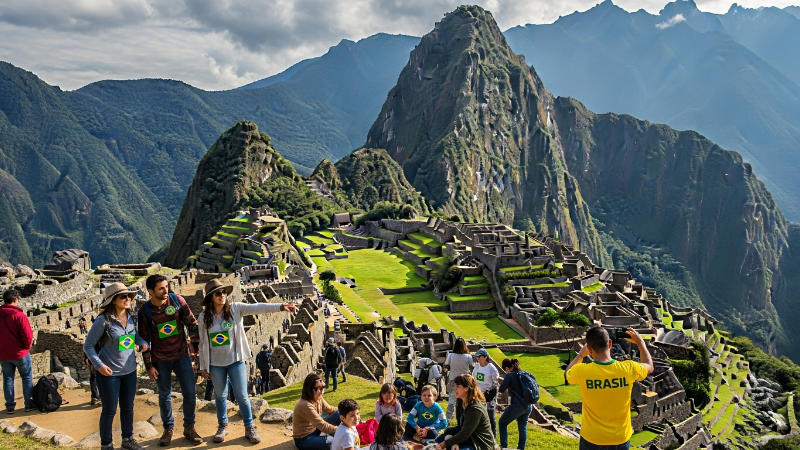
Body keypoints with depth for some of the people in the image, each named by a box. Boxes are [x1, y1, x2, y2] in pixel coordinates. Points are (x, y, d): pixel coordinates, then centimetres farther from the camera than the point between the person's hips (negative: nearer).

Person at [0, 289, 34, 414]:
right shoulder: (19, 315, -17)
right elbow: (27, 335, -19)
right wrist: (27, 346, -1)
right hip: (20, 353, -4)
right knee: (27, 378, 9)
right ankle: (29, 404, 12)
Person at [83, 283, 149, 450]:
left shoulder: (132, 317, -1)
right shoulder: (103, 320, -18)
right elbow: (88, 346, -11)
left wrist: (142, 342, -6)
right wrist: (99, 365, -23)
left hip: (130, 371, 6)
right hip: (109, 373, -6)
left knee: (128, 407, 18)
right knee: (109, 410, 8)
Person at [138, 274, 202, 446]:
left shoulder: (177, 300, -6)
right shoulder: (144, 311, -8)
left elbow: (191, 323, 3)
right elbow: (144, 340, -2)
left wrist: (195, 347, 2)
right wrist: (148, 365, -3)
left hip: (182, 356, 1)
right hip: (160, 360, -1)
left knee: (190, 392, 2)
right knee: (164, 395, 10)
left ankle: (189, 428, 19)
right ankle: (168, 429, 27)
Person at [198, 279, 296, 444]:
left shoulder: (235, 308, -8)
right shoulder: (204, 317, -5)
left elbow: (257, 307, -21)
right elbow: (203, 343, 1)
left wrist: (280, 306, -33)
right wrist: (203, 366, 3)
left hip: (235, 361, -1)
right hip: (216, 363, 1)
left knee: (241, 396, 3)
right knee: (220, 395, 15)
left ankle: (249, 428, 16)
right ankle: (222, 426, 32)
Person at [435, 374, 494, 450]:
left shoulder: (475, 409, -25)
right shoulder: (462, 403, 3)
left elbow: (464, 435, -23)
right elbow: (461, 427, 9)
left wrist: (446, 444, -16)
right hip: (469, 439, 10)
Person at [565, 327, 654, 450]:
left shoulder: (581, 371, -21)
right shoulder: (628, 368, -17)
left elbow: (568, 373, 6)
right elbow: (649, 367, 8)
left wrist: (581, 354, 17)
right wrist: (640, 342, 18)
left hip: (592, 439, -1)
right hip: (620, 439, 1)